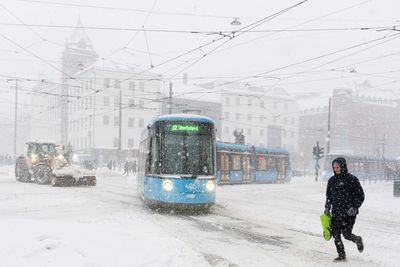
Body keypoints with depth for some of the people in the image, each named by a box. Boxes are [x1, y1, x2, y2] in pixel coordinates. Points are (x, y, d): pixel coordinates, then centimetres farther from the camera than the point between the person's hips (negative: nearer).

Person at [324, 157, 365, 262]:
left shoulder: (352, 179, -7)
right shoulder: (332, 180, 7)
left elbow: (361, 196, -3)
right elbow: (328, 196, 19)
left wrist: (354, 207, -14)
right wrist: (327, 207, 8)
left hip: (349, 213, -5)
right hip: (336, 213, 5)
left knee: (346, 234, -7)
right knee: (335, 234, 0)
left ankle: (357, 240, 27)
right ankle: (341, 255, 16)